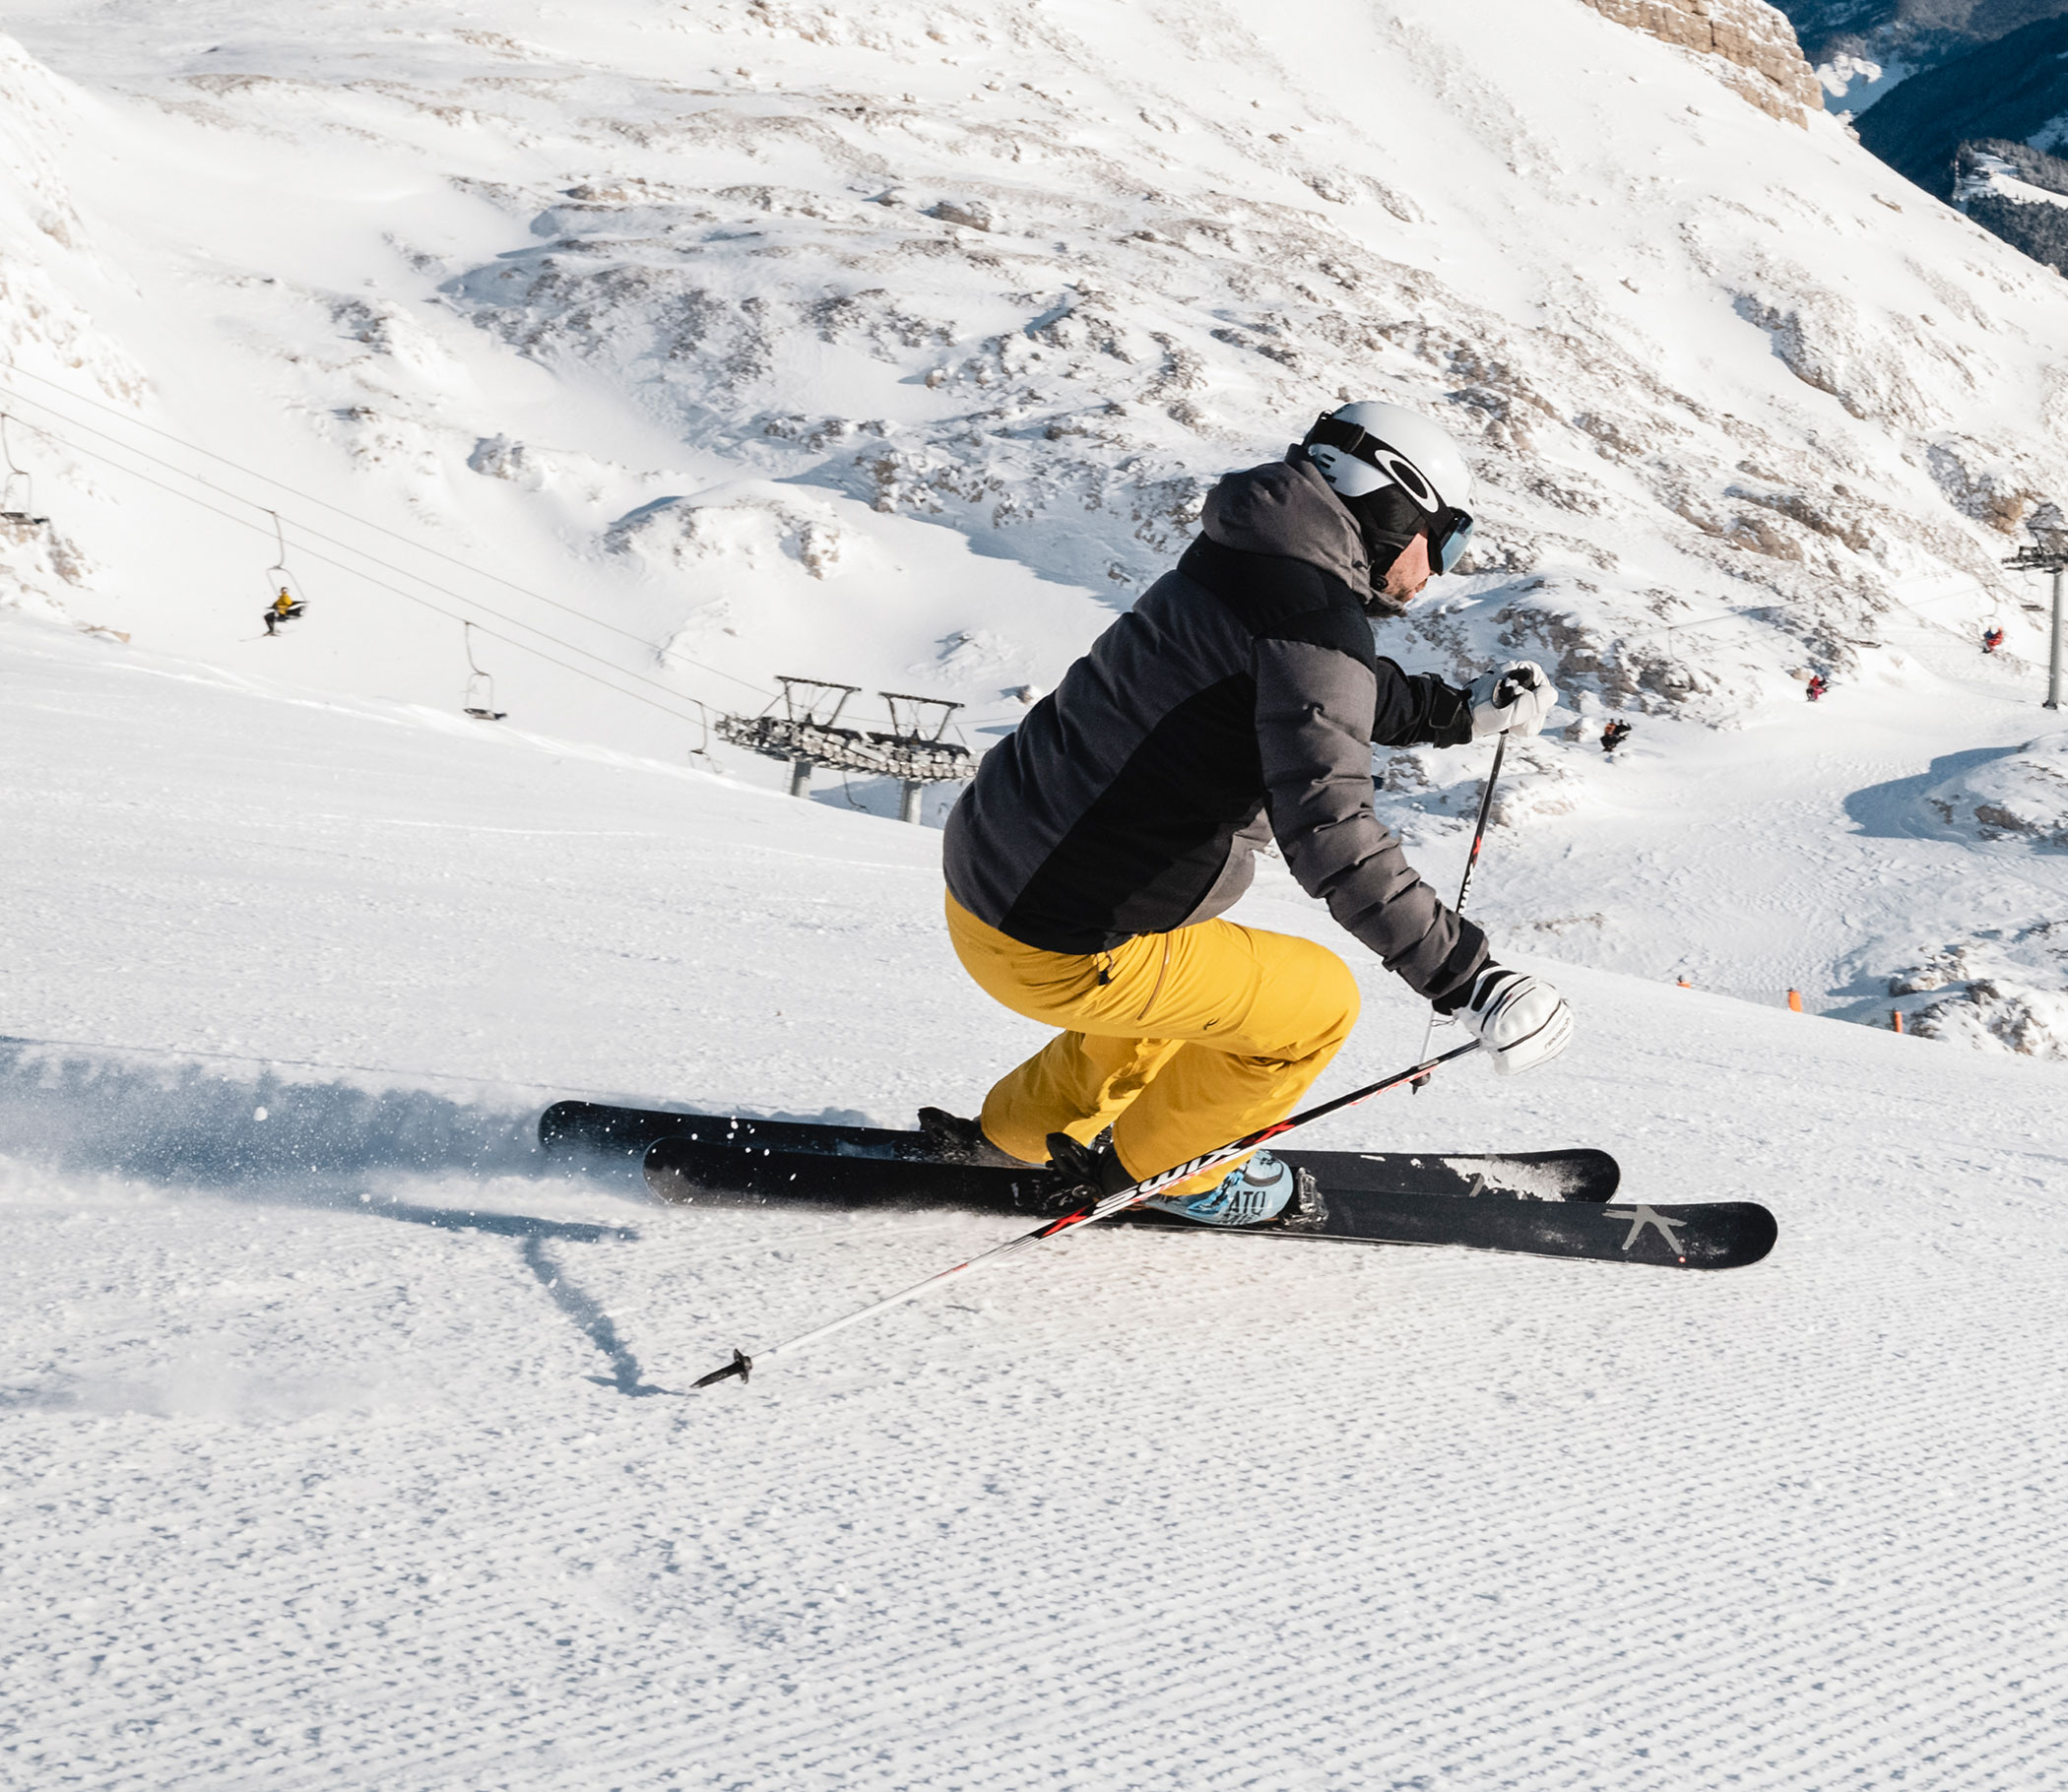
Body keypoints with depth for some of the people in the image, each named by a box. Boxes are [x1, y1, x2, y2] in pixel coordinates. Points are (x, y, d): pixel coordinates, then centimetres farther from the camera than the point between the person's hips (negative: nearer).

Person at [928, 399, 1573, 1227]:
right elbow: (1329, 834, -30)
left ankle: (1026, 1129, 40)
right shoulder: (1313, 620, -18)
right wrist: (1469, 982, -31)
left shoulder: (1237, 571, 11)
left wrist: (1463, 710, 24)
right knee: (1316, 1002, 8)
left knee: (1201, 968, 32)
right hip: (1060, 953, -9)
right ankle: (1159, 1164, 26)